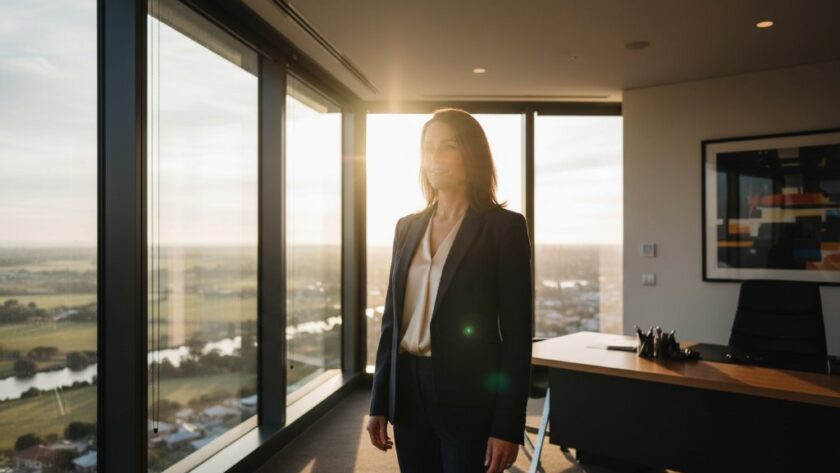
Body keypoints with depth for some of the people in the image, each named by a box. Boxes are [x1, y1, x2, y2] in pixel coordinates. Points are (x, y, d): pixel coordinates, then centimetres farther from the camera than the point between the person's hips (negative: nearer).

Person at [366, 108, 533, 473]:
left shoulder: (504, 226, -7)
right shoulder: (407, 227, 7)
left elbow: (517, 330, -9)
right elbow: (393, 318, 9)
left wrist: (508, 426, -12)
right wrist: (379, 402, 8)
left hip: (469, 396, -4)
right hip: (409, 390, 5)